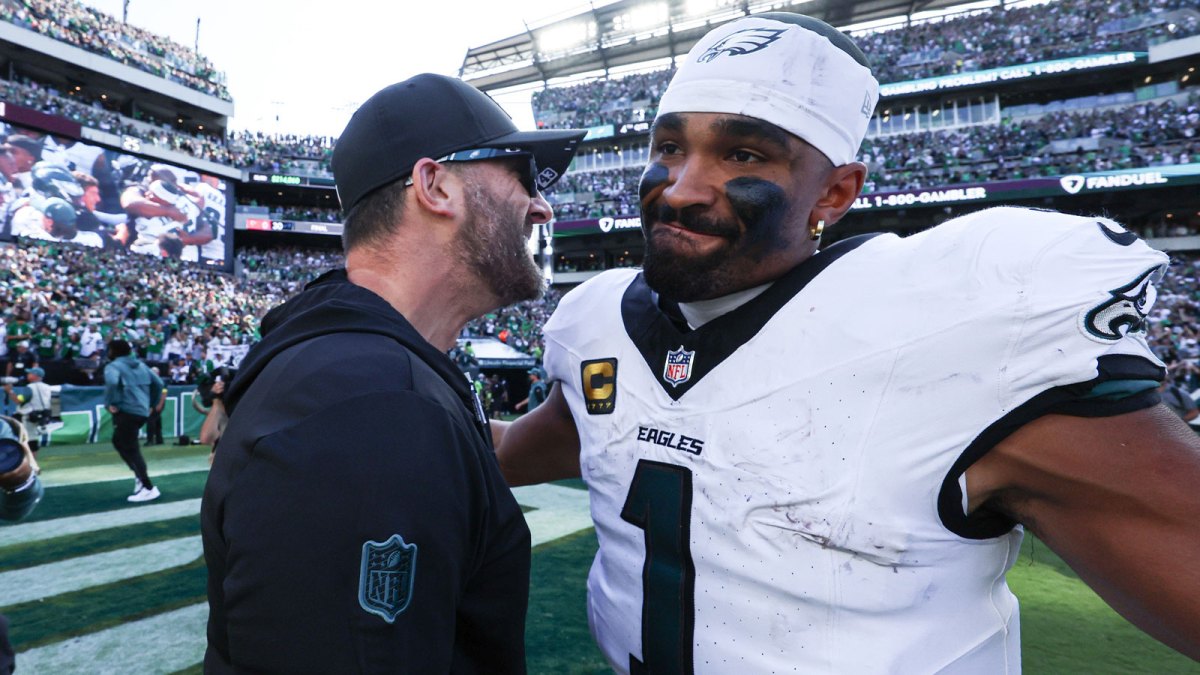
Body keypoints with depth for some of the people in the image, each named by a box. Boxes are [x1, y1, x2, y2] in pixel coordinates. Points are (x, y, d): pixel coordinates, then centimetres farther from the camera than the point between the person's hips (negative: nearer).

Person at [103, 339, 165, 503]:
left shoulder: (114, 366, -4)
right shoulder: (141, 365, 18)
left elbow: (111, 382, -26)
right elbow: (158, 383, 17)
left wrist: (110, 403, -16)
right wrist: (153, 404, 21)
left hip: (126, 411, -8)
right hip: (142, 411, 8)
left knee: (131, 450, -3)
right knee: (119, 442, 25)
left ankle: (149, 488, -4)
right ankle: (140, 476, 18)